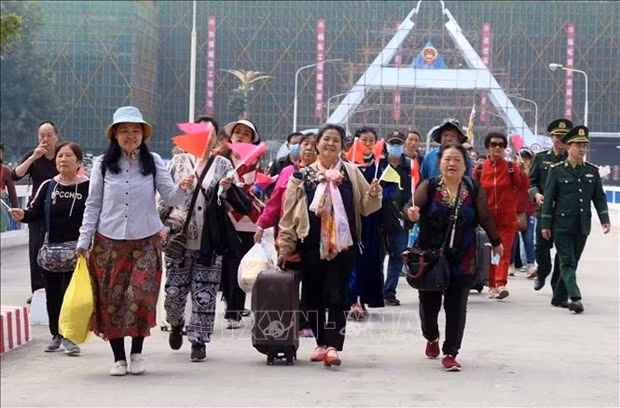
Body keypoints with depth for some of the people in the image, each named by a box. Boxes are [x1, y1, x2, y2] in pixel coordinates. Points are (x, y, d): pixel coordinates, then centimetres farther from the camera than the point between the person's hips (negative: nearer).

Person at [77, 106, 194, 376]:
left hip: (146, 242, -1)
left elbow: (170, 198, -5)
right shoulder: (102, 164, 2)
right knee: (111, 299, 2)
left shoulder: (154, 162, 2)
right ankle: (119, 358, 14)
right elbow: (93, 205, 5)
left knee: (141, 296, -10)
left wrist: (182, 189, -26)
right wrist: (84, 240, 0)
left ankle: (137, 353, 9)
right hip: (109, 242, 1)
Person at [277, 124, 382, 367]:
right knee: (313, 295, 7)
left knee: (336, 296, -7)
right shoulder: (302, 176, 6)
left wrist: (373, 195, -13)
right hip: (311, 244, 1)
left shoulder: (351, 172, 7)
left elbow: (365, 207, 9)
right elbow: (289, 214, 6)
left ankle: (333, 346, -9)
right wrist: (285, 246, 4)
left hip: (342, 244, -1)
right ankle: (322, 343, 19)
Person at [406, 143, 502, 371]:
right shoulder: (428, 187, -2)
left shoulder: (474, 190, 1)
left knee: (456, 308, -2)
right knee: (429, 303, 8)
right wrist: (412, 213, -39)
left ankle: (450, 353, 9)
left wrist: (496, 242, 21)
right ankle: (432, 338, 38)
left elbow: (485, 218, 11)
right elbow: (415, 205, -15)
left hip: (462, 259, 0)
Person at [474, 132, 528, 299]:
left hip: (507, 218, -2)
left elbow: (524, 188, -8)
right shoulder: (480, 169, 2)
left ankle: (501, 284, -14)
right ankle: (492, 286, 17)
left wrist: (522, 172, -24)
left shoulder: (511, 167, -1)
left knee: (504, 251, -9)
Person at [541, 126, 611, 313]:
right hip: (562, 225, -4)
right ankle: (575, 298, -18)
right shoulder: (557, 170, -2)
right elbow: (548, 198, -1)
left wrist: (604, 219, -3)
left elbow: (599, 197, 10)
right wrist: (545, 224, -5)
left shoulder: (592, 171, 8)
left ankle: (560, 296, 22)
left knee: (572, 262, 10)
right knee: (567, 262, -9)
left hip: (582, 227, 4)